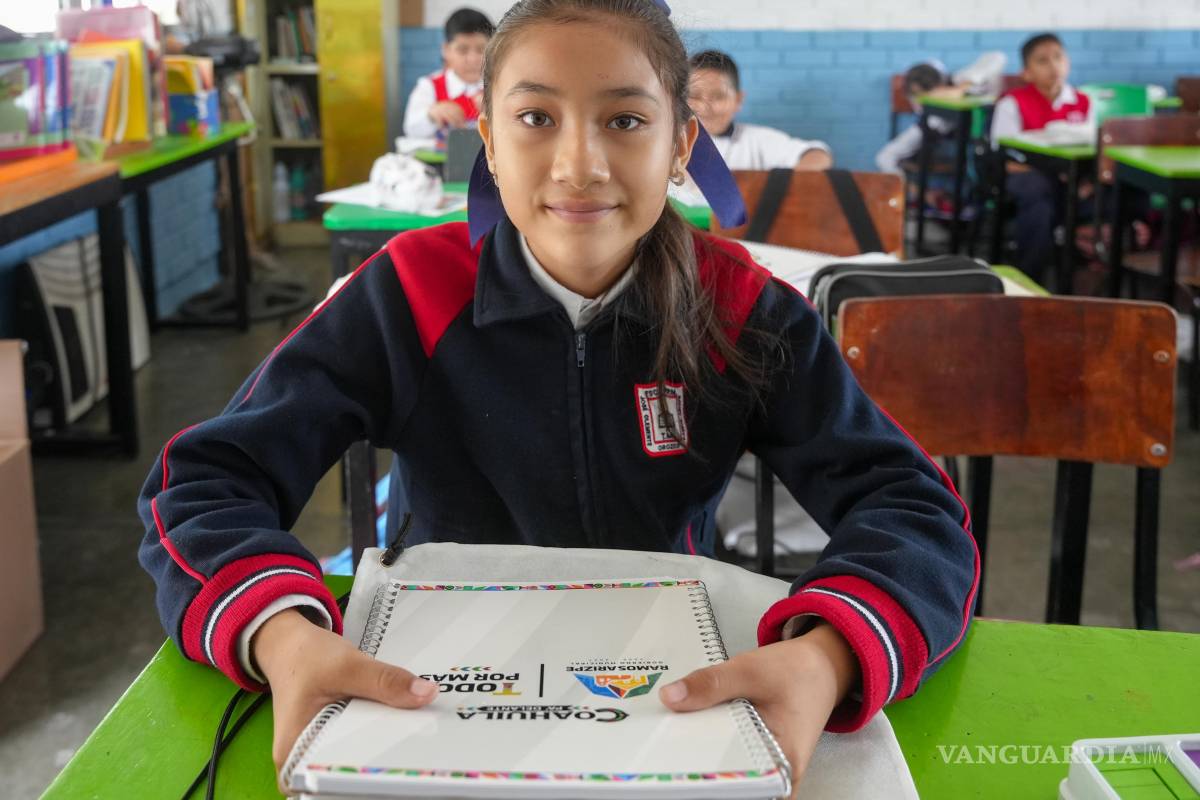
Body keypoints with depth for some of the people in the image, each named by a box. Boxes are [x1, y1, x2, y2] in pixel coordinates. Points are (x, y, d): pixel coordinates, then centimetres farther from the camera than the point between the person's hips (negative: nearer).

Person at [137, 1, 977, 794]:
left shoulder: (740, 307, -9)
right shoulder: (414, 292, -11)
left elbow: (910, 503, -16)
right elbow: (206, 478, -15)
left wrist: (826, 656, -39)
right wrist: (284, 638, -38)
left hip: (682, 692, 2)